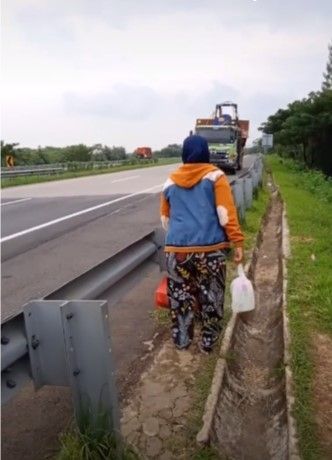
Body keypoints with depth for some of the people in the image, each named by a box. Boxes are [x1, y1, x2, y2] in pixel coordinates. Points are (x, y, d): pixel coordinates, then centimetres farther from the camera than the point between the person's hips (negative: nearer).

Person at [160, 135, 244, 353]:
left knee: (180, 296, 15)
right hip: (210, 247, -2)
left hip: (177, 248, 3)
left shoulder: (171, 181, 12)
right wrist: (237, 242, -5)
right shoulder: (215, 176, 1)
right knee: (211, 297, 12)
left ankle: (182, 340, 29)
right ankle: (208, 342, 24)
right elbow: (227, 213, -8)